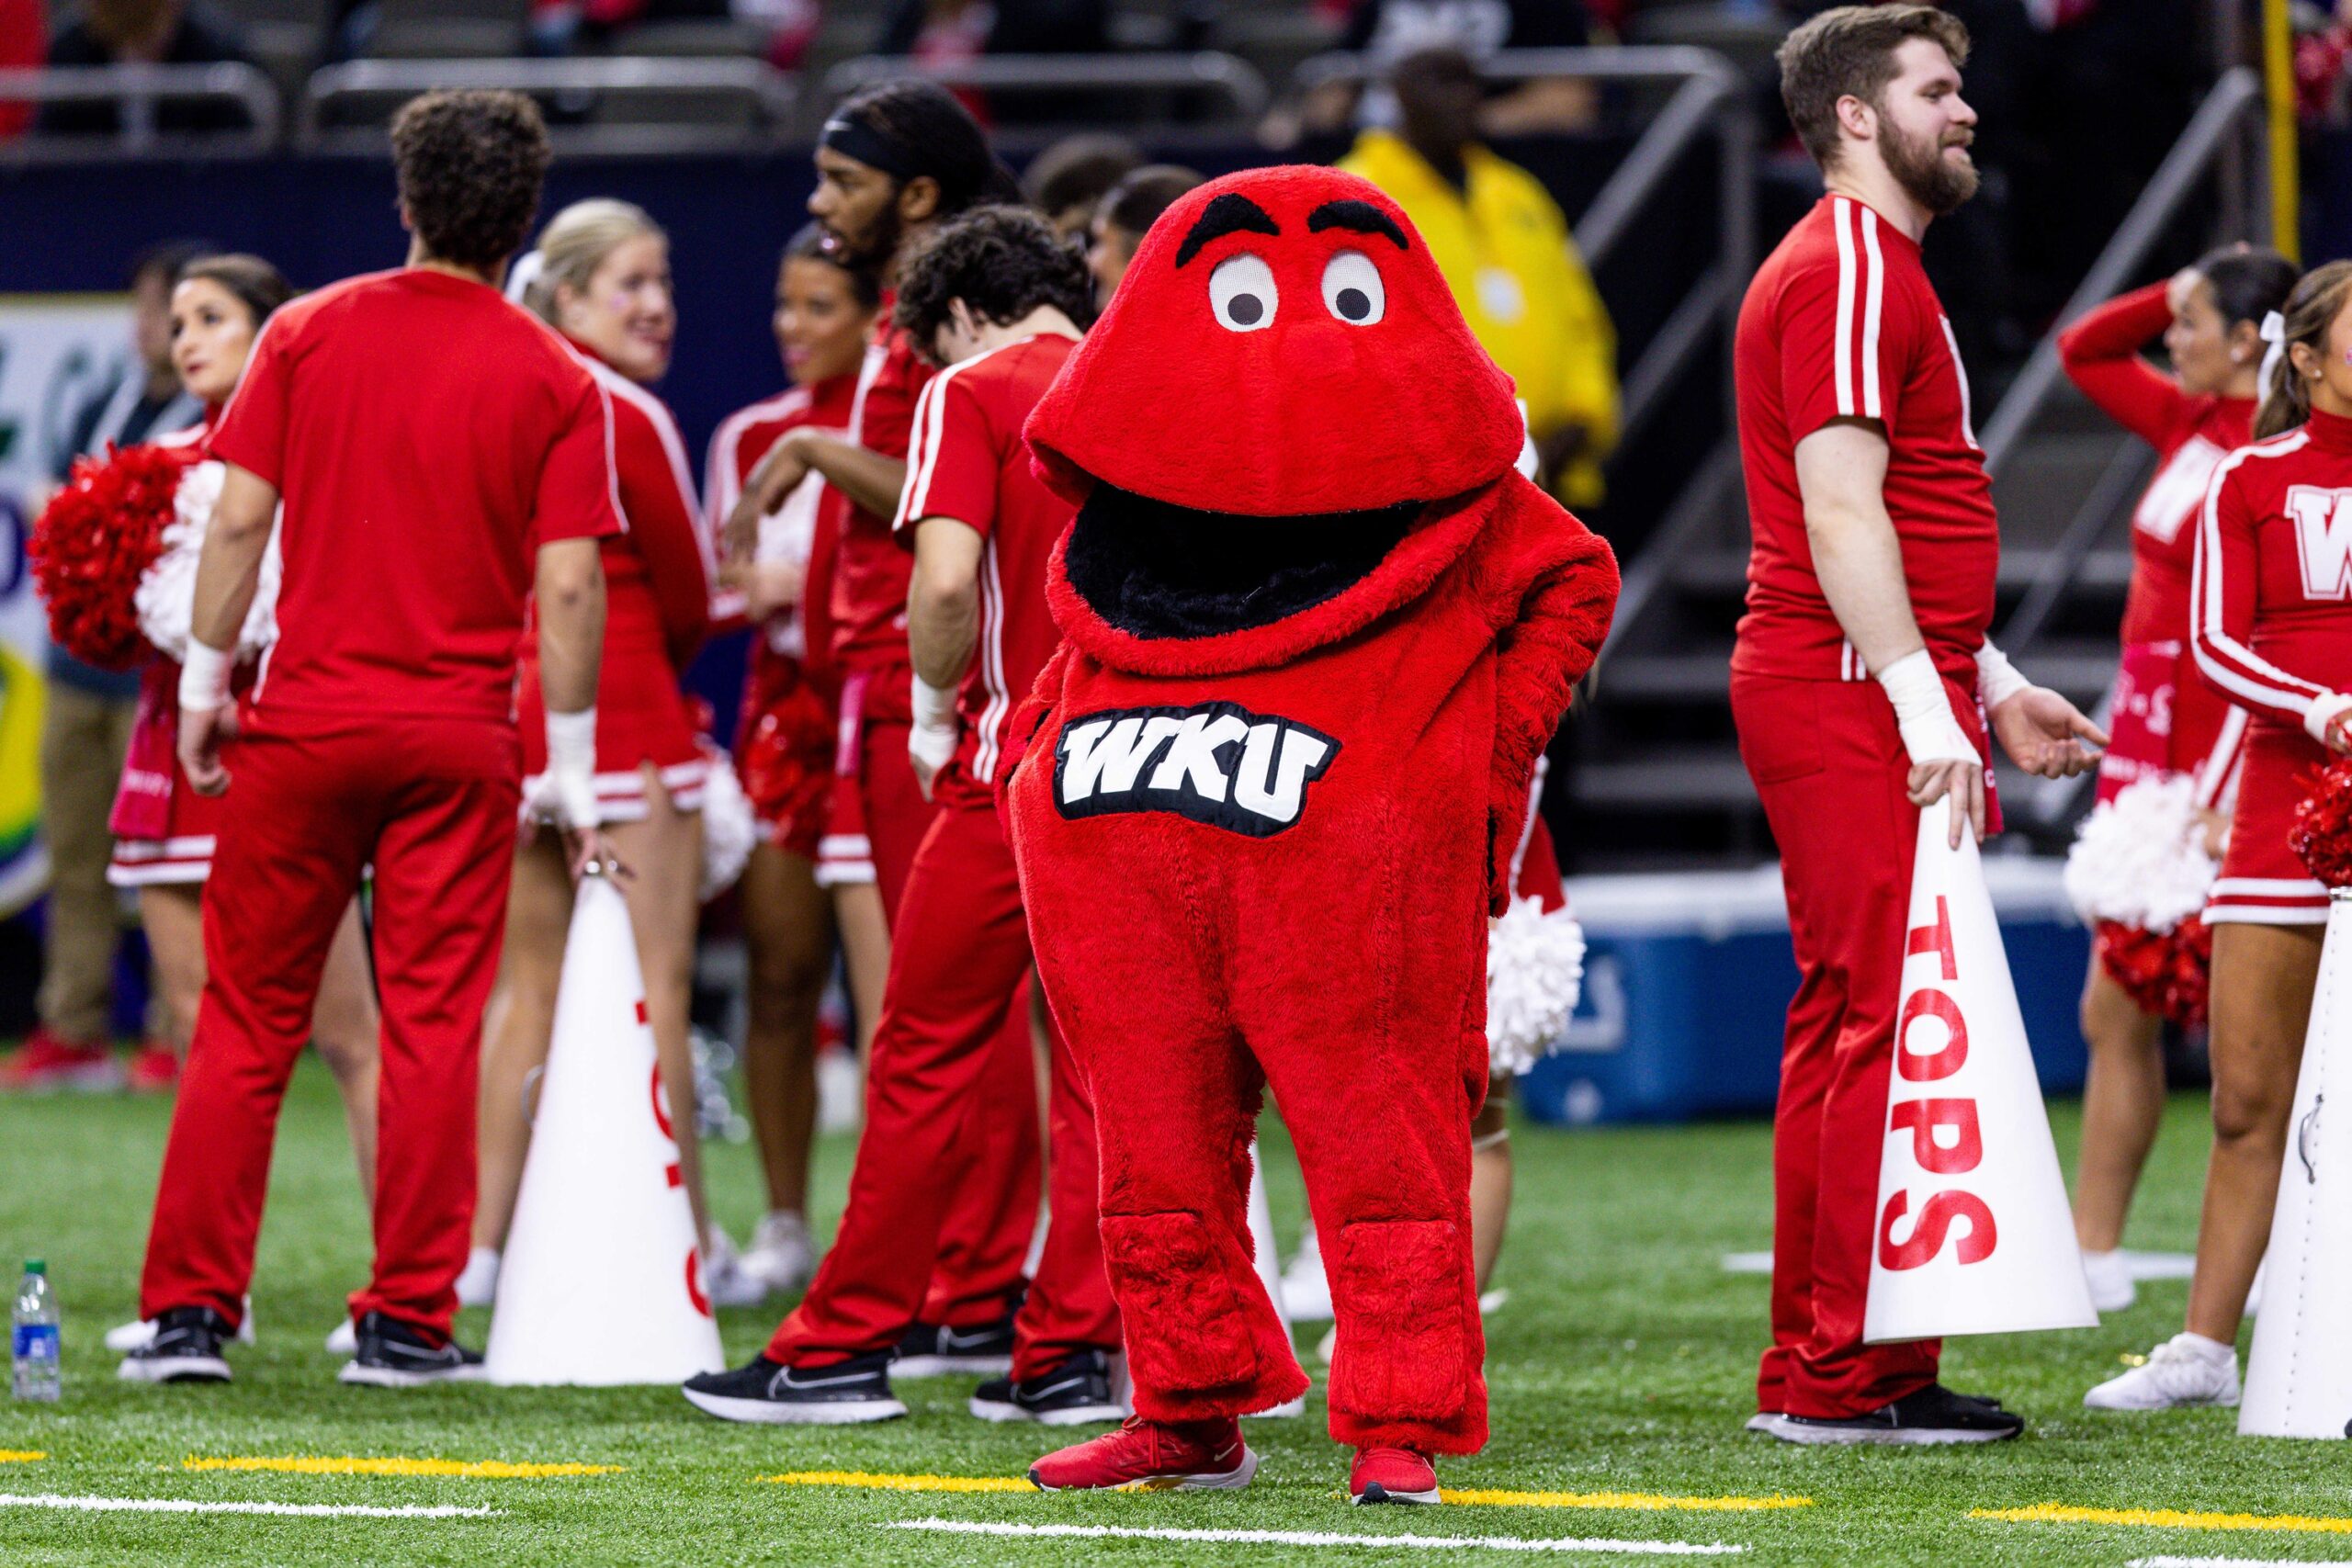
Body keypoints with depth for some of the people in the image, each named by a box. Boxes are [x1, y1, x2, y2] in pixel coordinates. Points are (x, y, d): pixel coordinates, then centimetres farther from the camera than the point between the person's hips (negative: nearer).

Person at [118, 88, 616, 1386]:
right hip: (460, 740, -1)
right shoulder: (554, 380, -2)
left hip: (304, 721, 1)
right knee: (433, 1026, 3)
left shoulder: (309, 333, 1)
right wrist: (571, 764, 1)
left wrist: (205, 676, 6)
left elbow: (241, 514, -2)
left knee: (248, 1023, 6)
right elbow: (567, 584, -5)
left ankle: (190, 1310, 6)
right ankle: (408, 1320, 2)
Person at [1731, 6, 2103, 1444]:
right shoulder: (1848, 274, -11)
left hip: (1867, 702, 11)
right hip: (1859, 696, -11)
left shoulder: (1877, 272, 23)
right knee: (1895, 1023, -11)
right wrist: (1929, 707, -21)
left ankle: (1814, 1367, 15)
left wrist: (1991, 686, 24)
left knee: (1847, 1027, 11)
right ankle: (1857, 1373, -12)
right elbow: (1839, 514, -19)